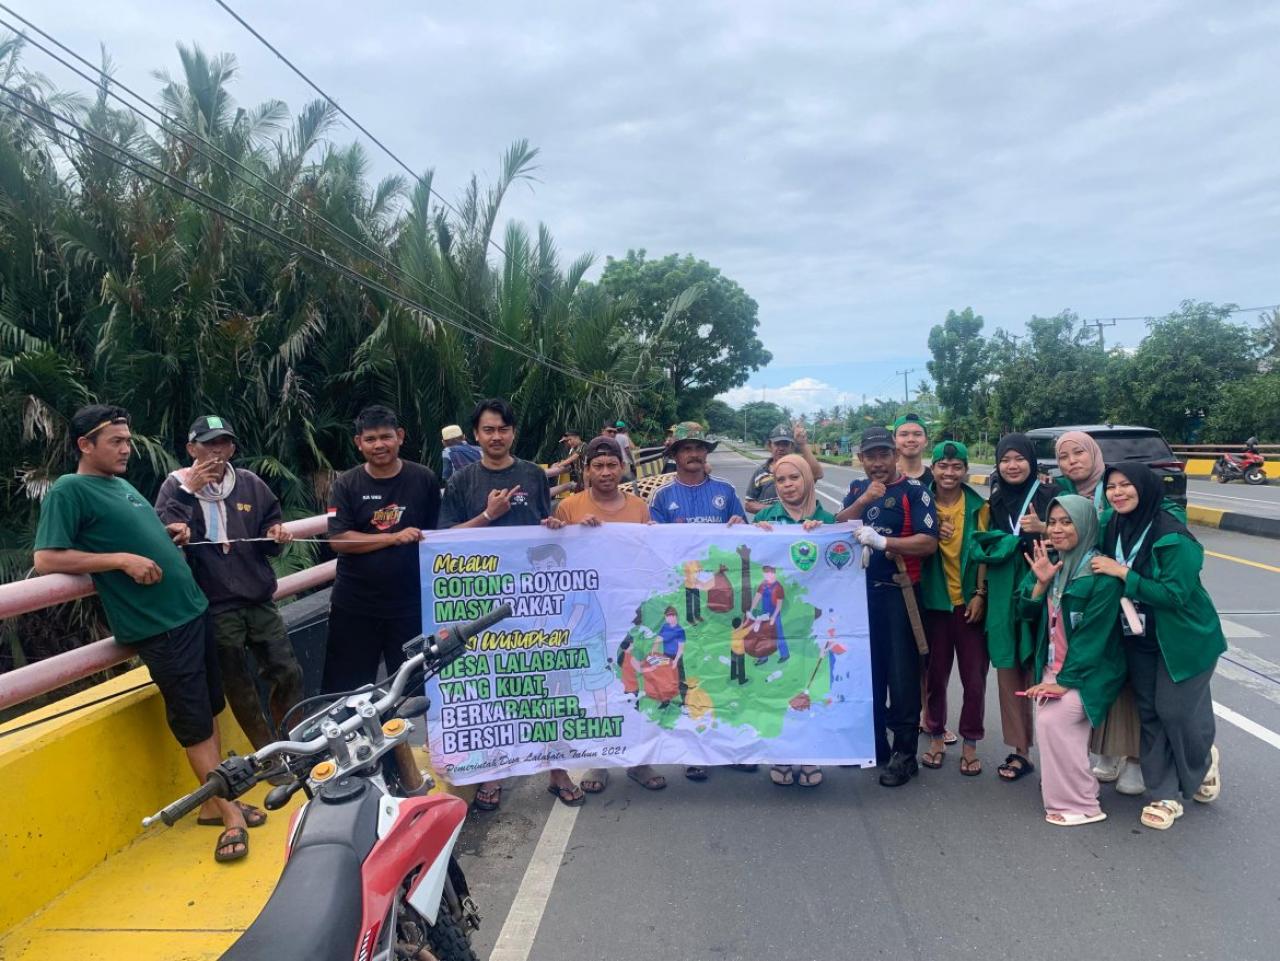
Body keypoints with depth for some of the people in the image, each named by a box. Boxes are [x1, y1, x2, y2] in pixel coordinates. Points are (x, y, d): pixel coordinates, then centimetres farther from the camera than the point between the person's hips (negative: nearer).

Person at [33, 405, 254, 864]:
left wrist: (170, 532, 10)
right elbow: (46, 559, -16)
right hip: (159, 625, -8)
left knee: (210, 710, 14)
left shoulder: (123, 485, 16)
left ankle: (214, 802, 26)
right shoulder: (69, 490, -9)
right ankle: (230, 815, 9)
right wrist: (121, 559, -21)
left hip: (194, 610, 9)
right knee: (195, 723, -1)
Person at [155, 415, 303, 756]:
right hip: (215, 608, -3)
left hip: (259, 600, 3)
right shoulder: (176, 486, -1)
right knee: (238, 688, 7)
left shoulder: (250, 484, 7)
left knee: (287, 673, 5)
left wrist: (276, 534, -6)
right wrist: (188, 491, -19)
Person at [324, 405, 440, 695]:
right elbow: (338, 539, -9)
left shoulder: (424, 479, 0)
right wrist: (394, 537, -18)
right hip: (354, 606, 0)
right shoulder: (346, 485, 0)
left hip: (411, 604, 0)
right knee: (347, 689, 8)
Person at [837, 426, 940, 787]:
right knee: (868, 669, 14)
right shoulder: (857, 489, 11)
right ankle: (873, 742, 28)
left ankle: (905, 753, 9)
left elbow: (928, 542, -15)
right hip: (862, 591, 6)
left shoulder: (914, 491, -6)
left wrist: (881, 541, -22)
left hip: (900, 592, -5)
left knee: (902, 673, -2)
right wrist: (863, 500, -17)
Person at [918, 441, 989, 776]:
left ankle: (970, 744, 18)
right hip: (933, 601, 1)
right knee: (936, 674, 9)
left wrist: (980, 594, -8)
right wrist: (933, 534, -15)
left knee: (974, 678, 3)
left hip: (968, 601, 0)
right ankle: (936, 737, 26)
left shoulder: (979, 507, 0)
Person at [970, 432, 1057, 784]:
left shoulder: (1048, 495, -1)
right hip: (1003, 596, 4)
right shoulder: (996, 500, 12)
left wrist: (1041, 528, -18)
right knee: (1009, 672, 5)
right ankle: (1020, 751, 14)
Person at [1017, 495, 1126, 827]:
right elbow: (1026, 612, 3)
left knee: (1053, 717, -20)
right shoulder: (1050, 563, 5)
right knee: (1046, 714, -11)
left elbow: (1093, 633, -18)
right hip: (1052, 667, 6)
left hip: (1088, 671, -6)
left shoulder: (1101, 572, -16)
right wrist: (1041, 582, -15)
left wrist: (1065, 681, -17)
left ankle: (1079, 804, -5)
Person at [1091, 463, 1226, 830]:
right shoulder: (1115, 528, -3)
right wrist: (1104, 572, -9)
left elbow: (1175, 594, -26)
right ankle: (1166, 795, 18)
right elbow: (1107, 581, 11)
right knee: (1149, 713, 7)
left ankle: (1204, 762, 32)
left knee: (1175, 710, -2)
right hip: (1139, 637, 6)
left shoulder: (1171, 535, -22)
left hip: (1182, 638, -6)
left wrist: (1123, 573, -27)